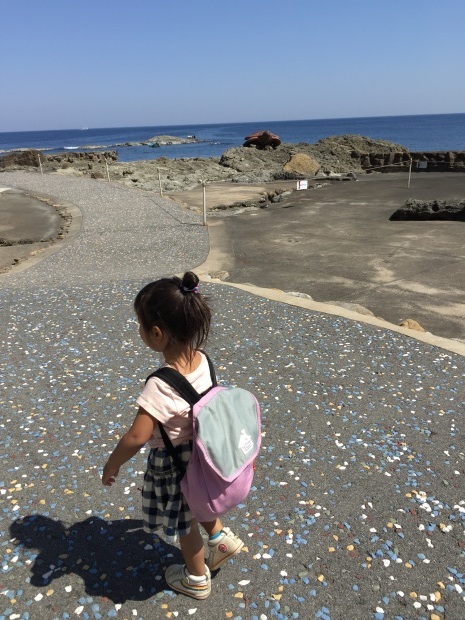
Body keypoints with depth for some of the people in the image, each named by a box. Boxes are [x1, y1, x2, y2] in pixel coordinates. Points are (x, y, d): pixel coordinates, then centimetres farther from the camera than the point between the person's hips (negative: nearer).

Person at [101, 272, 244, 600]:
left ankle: (197, 580, 46)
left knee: (184, 523, 21)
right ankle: (221, 537, 46)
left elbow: (137, 437, -32)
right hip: (199, 450, 6)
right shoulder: (202, 360, -15)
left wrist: (113, 464, -13)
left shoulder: (160, 386, -36)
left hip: (172, 462, -6)